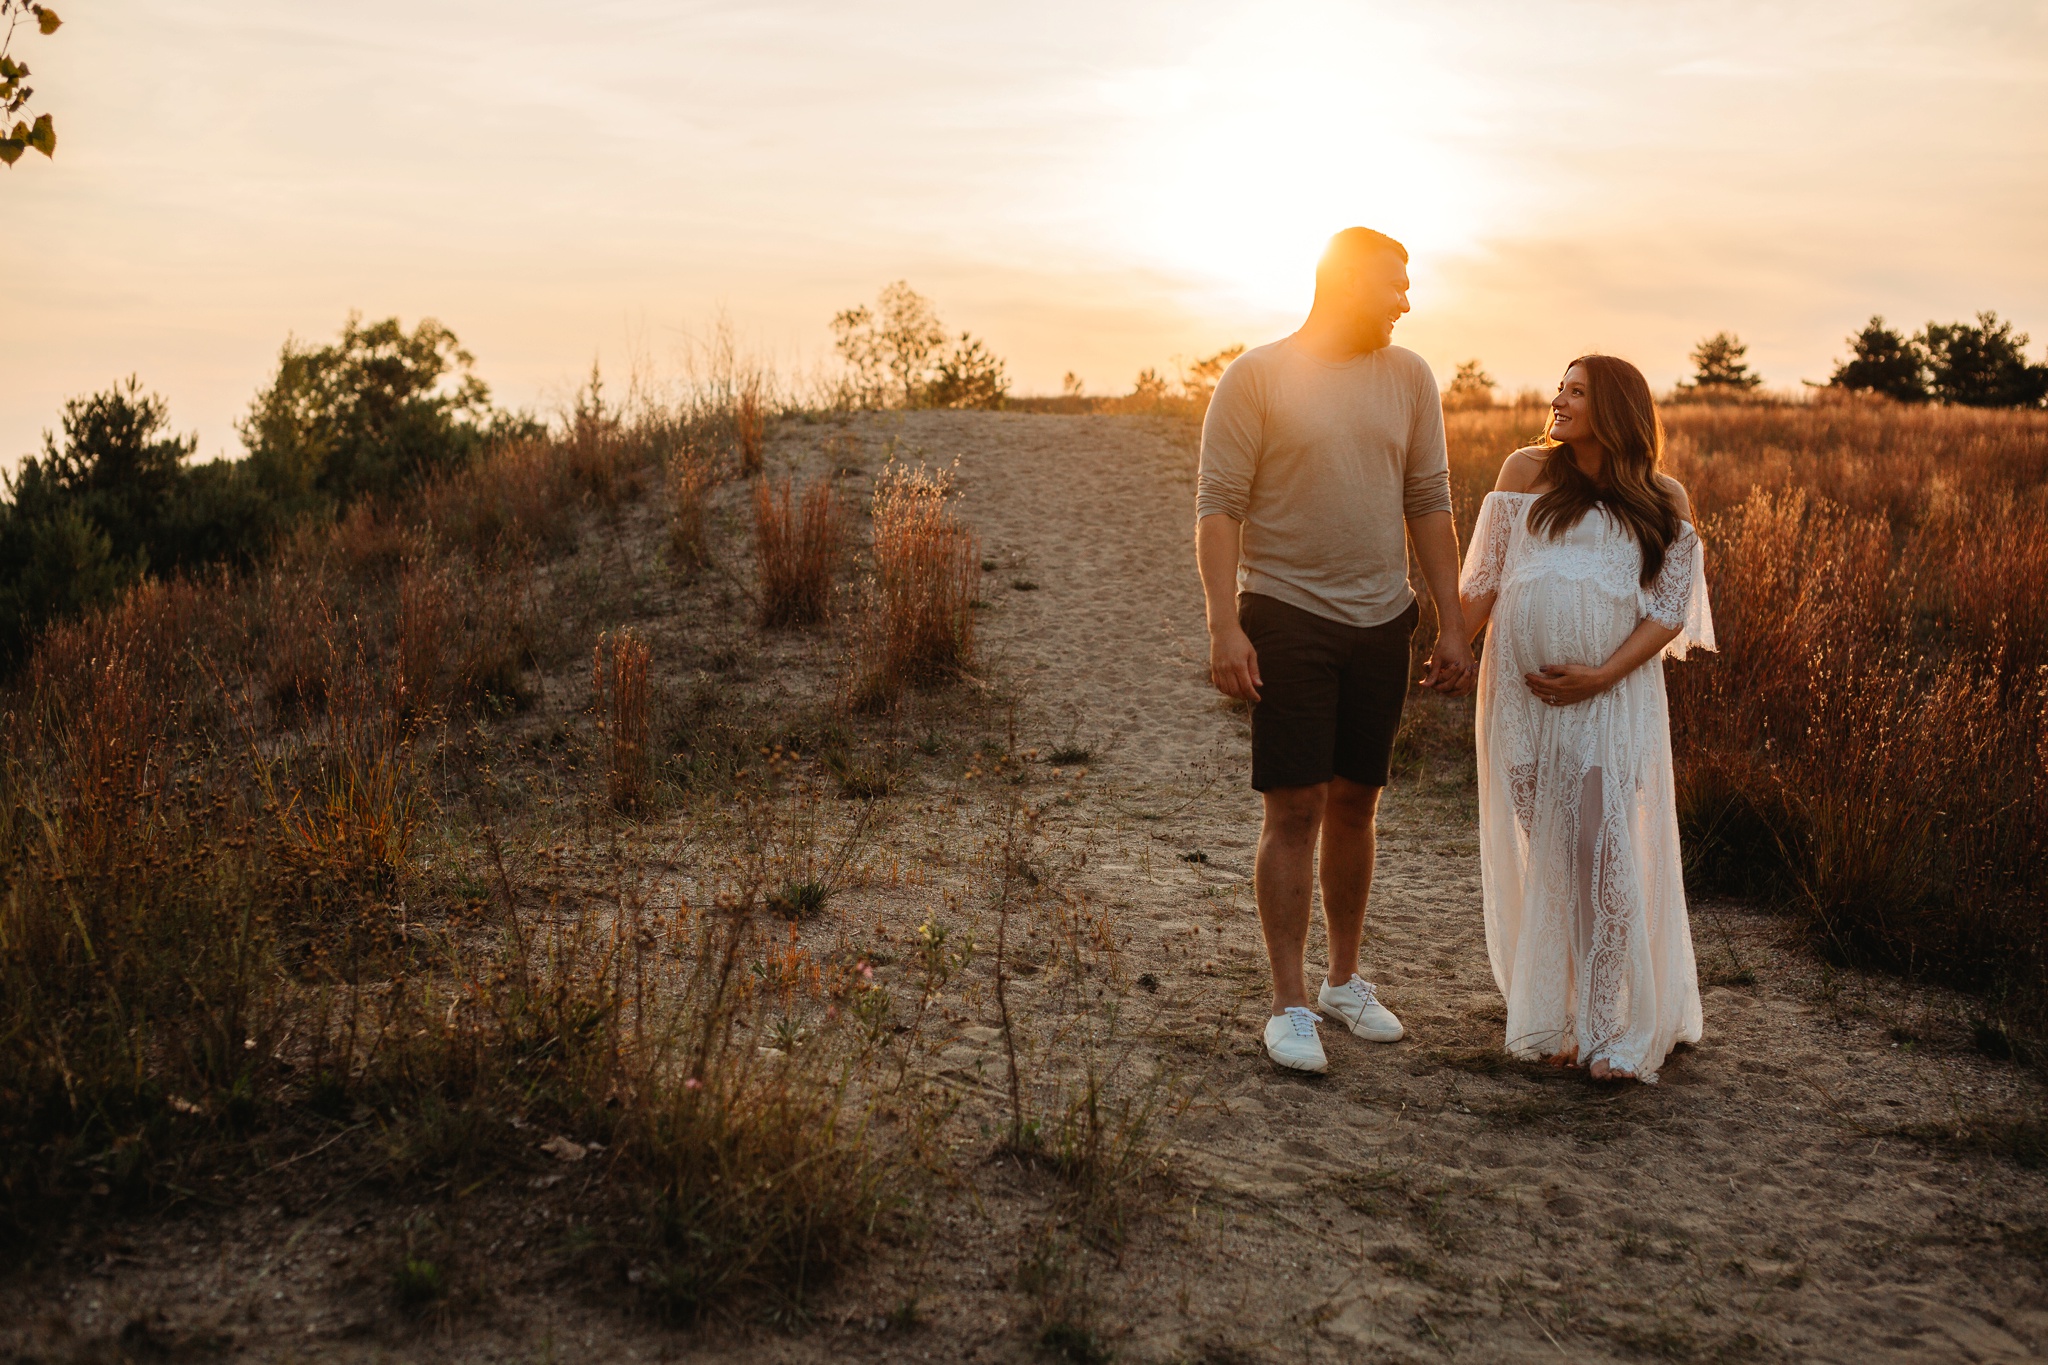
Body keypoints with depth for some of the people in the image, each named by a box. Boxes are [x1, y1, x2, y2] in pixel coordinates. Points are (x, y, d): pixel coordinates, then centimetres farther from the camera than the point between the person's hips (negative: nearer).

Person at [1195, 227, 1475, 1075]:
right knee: (1294, 810, -4)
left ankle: (1343, 981, 27)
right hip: (1286, 616, -4)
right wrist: (1223, 626, -19)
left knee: (1355, 806, 12)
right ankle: (1289, 1006, 5)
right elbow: (1218, 504, -10)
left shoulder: (1409, 378, 8)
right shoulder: (1259, 376, -6)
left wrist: (1453, 625, 5)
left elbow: (1429, 504, 10)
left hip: (1381, 622, 5)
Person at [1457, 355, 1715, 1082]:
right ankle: (1555, 1017, 18)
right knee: (1542, 855, 5)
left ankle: (1614, 1029, 2)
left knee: (1605, 854, -7)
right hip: (1523, 690, 2)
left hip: (1612, 695, -1)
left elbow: (1669, 611, 1)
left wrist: (1602, 676, -12)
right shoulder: (1527, 471, 9)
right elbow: (1485, 579, 9)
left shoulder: (1664, 502, 6)